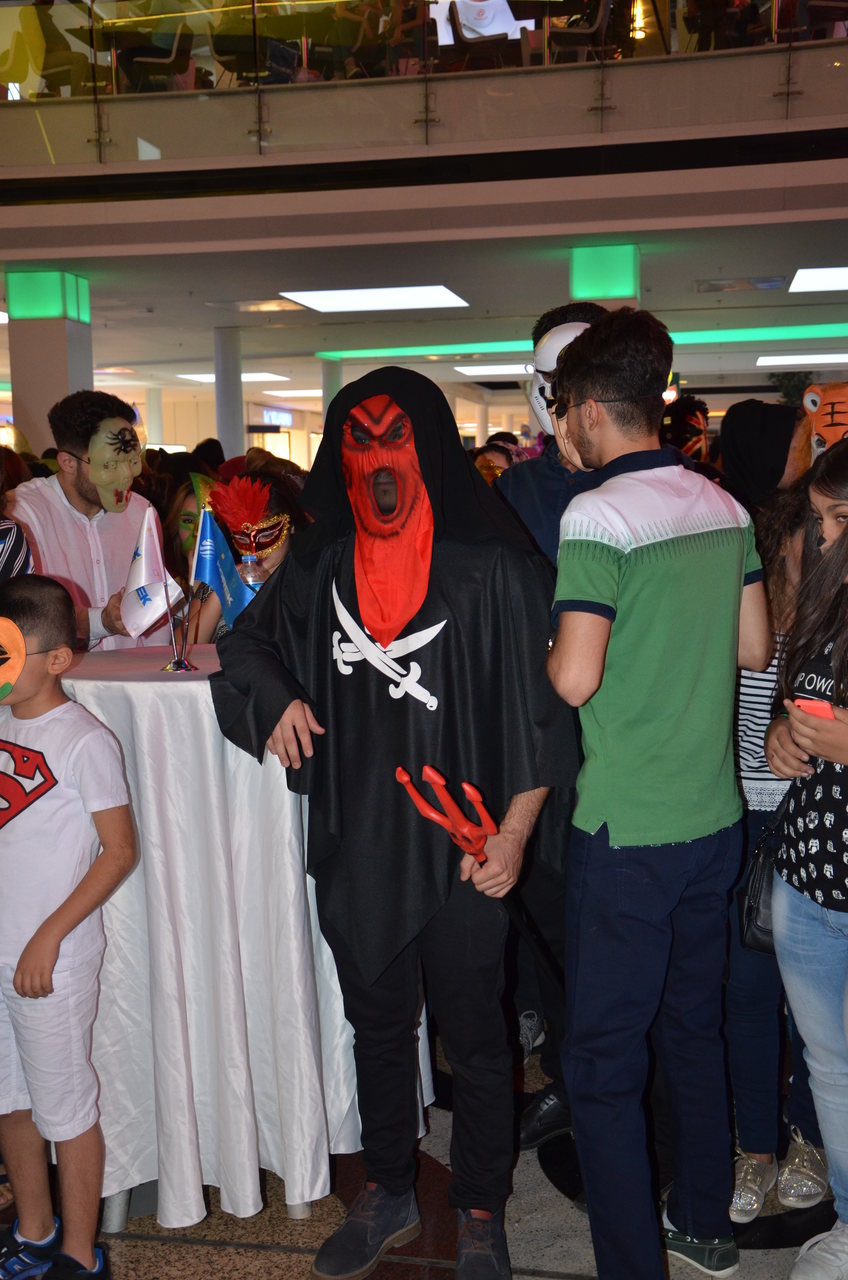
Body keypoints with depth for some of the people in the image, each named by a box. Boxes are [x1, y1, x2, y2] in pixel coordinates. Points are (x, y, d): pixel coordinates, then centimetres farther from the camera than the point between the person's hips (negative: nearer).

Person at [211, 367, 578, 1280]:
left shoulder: (491, 563, -9)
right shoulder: (319, 563, 4)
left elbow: (542, 706, -9)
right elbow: (247, 642, 18)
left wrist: (512, 834, -13)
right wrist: (276, 698, -4)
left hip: (460, 850, -4)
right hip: (354, 846, 5)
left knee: (473, 1037, 10)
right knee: (375, 1025, 20)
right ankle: (388, 1195, 41)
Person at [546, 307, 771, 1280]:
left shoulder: (596, 515, -17)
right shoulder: (725, 507, 5)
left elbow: (575, 680, -21)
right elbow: (756, 649, 10)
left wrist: (541, 654, -1)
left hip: (628, 831, -7)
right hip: (714, 816, 8)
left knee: (603, 1061, 5)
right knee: (695, 1029, 22)